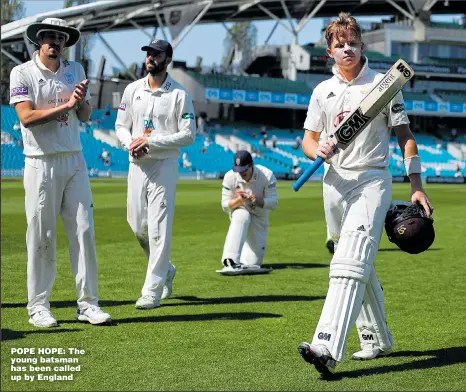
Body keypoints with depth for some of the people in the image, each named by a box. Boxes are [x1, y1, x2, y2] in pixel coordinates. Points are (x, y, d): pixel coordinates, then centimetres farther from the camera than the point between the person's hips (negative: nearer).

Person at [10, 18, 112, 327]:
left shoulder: (75, 70, 11)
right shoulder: (22, 73, -3)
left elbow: (85, 116, 9)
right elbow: (27, 117, -14)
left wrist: (81, 101, -12)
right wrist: (65, 105, -15)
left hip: (74, 161, 4)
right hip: (41, 163, -4)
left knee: (84, 231, 1)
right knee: (42, 236, -1)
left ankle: (88, 304, 6)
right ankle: (38, 306, 8)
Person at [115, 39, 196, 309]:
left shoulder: (179, 94, -5)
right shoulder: (133, 89, 8)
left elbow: (189, 135, -9)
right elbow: (121, 125, 12)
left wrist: (151, 140, -16)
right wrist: (130, 142, -10)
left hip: (164, 165, -5)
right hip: (137, 165, 5)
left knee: (159, 228, -8)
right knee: (137, 224, 8)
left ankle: (152, 291, -4)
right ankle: (165, 270, 32)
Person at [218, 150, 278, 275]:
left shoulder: (267, 176, -23)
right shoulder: (230, 177, -21)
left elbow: (273, 203, -22)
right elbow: (225, 205, -16)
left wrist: (258, 200, -42)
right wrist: (238, 200, -37)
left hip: (260, 216, 1)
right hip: (239, 212, -1)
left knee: (254, 262, -5)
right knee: (241, 217, -41)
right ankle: (231, 261, -46)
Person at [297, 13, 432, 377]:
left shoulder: (383, 84, 0)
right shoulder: (322, 91, 11)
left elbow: (405, 135, 1)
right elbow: (309, 139, 14)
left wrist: (417, 186, -6)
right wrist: (317, 149, -11)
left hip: (372, 180, -5)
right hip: (335, 183, 5)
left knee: (350, 263, -21)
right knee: (361, 266, 15)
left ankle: (328, 348, -32)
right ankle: (378, 340, 29)